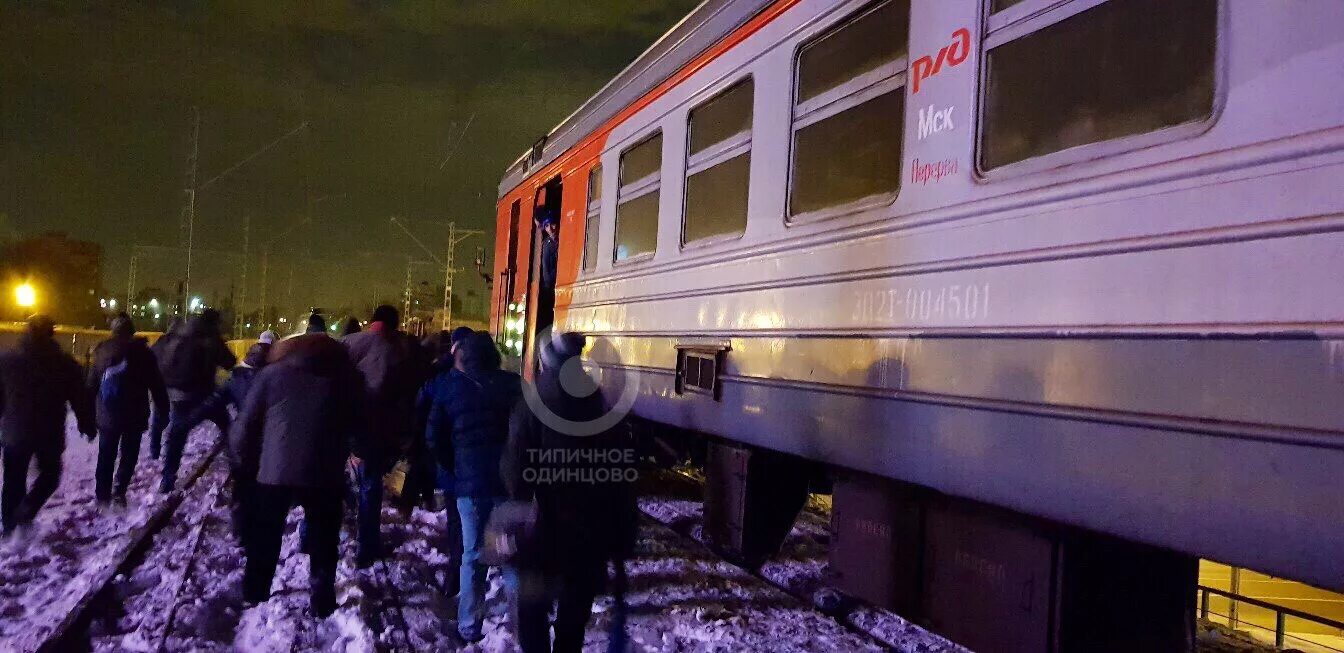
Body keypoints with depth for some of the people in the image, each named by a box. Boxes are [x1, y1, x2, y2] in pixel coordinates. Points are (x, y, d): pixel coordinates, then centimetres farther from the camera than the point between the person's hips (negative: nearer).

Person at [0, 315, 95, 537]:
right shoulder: (65, 363, -7)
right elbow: (80, 400, -3)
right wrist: (88, 426, 8)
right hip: (49, 434, -2)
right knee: (49, 474, 15)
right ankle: (25, 513, -5)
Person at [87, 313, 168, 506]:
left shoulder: (101, 351, 4)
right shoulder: (142, 352, -5)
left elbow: (91, 386, 7)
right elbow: (156, 385, -5)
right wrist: (162, 411, 2)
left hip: (107, 416, 3)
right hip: (134, 417, -3)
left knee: (106, 455, 16)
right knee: (129, 454, 9)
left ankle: (102, 494, 15)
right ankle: (119, 490, -4)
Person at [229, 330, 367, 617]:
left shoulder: (271, 374, 7)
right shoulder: (345, 376, 10)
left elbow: (246, 424, 3)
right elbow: (359, 422, 13)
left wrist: (240, 461, 16)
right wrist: (357, 450, 32)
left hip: (275, 469, 0)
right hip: (325, 472, 0)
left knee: (265, 534, 20)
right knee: (323, 537, 15)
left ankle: (255, 592, 30)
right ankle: (322, 599, 16)